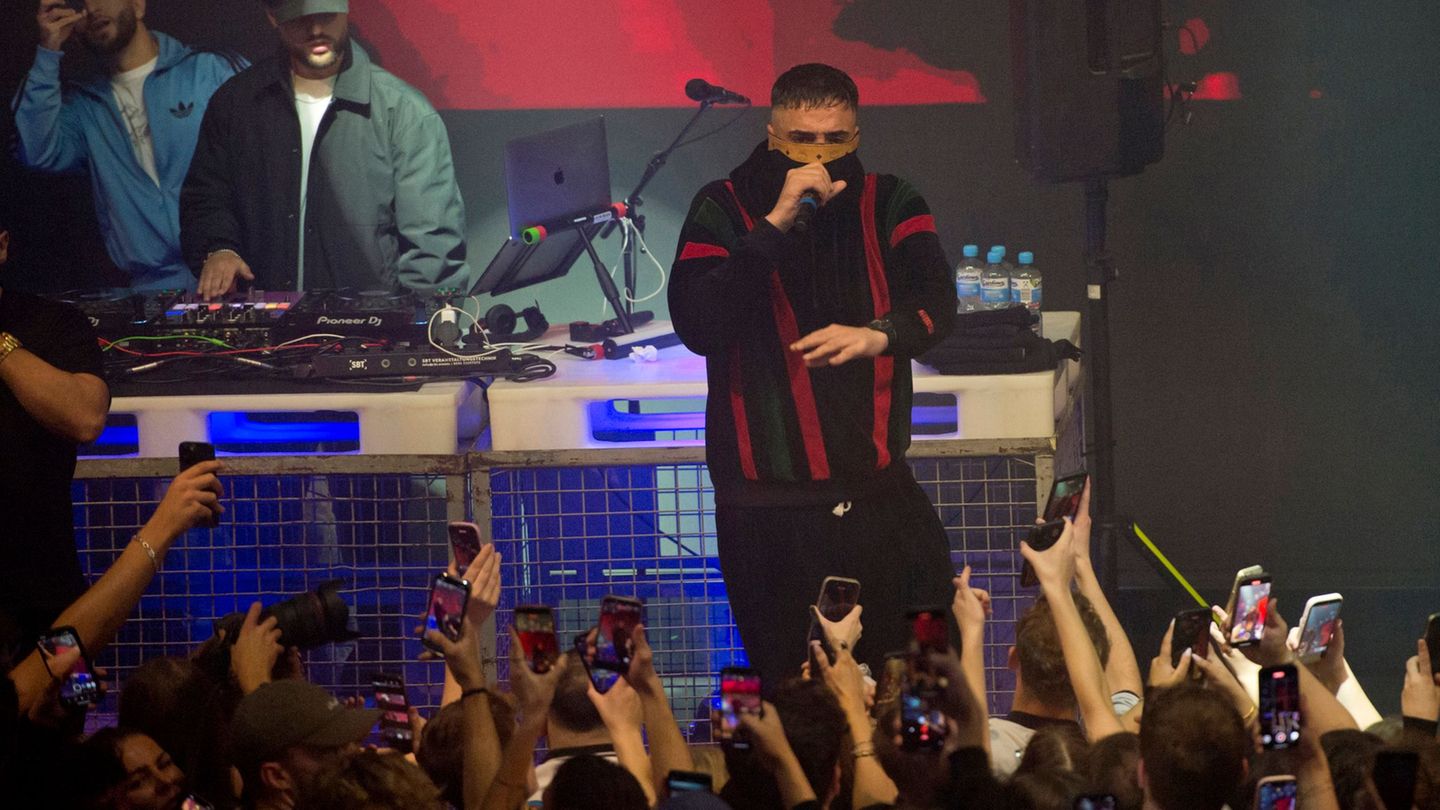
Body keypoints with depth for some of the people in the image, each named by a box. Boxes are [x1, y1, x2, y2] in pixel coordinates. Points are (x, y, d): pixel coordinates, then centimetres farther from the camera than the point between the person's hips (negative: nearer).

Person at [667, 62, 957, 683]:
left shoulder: (889, 205, 8)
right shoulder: (724, 209, 1)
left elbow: (935, 301, -8)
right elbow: (697, 324, -14)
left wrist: (879, 334, -30)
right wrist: (776, 223, -21)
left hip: (878, 489, 2)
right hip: (767, 508, -2)